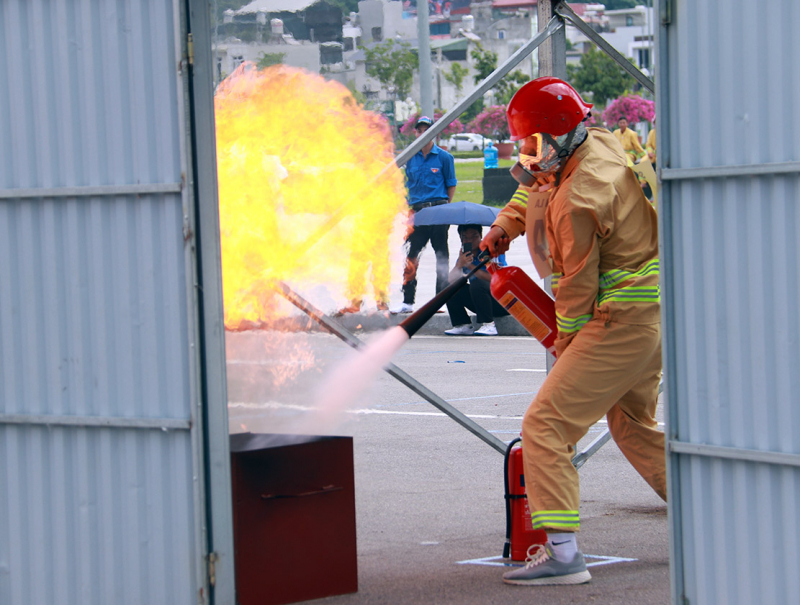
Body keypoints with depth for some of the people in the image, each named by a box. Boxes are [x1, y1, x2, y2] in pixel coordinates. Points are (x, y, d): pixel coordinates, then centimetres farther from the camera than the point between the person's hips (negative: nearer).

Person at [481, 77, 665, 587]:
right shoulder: (600, 145, 5)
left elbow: (578, 286, -14)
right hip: (655, 311, 10)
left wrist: (565, 343, 2)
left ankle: (562, 552, -19)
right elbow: (541, 184, 24)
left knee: (547, 425, -11)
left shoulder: (577, 202, -22)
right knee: (634, 424, 27)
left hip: (621, 323, -10)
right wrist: (508, 221, 9)